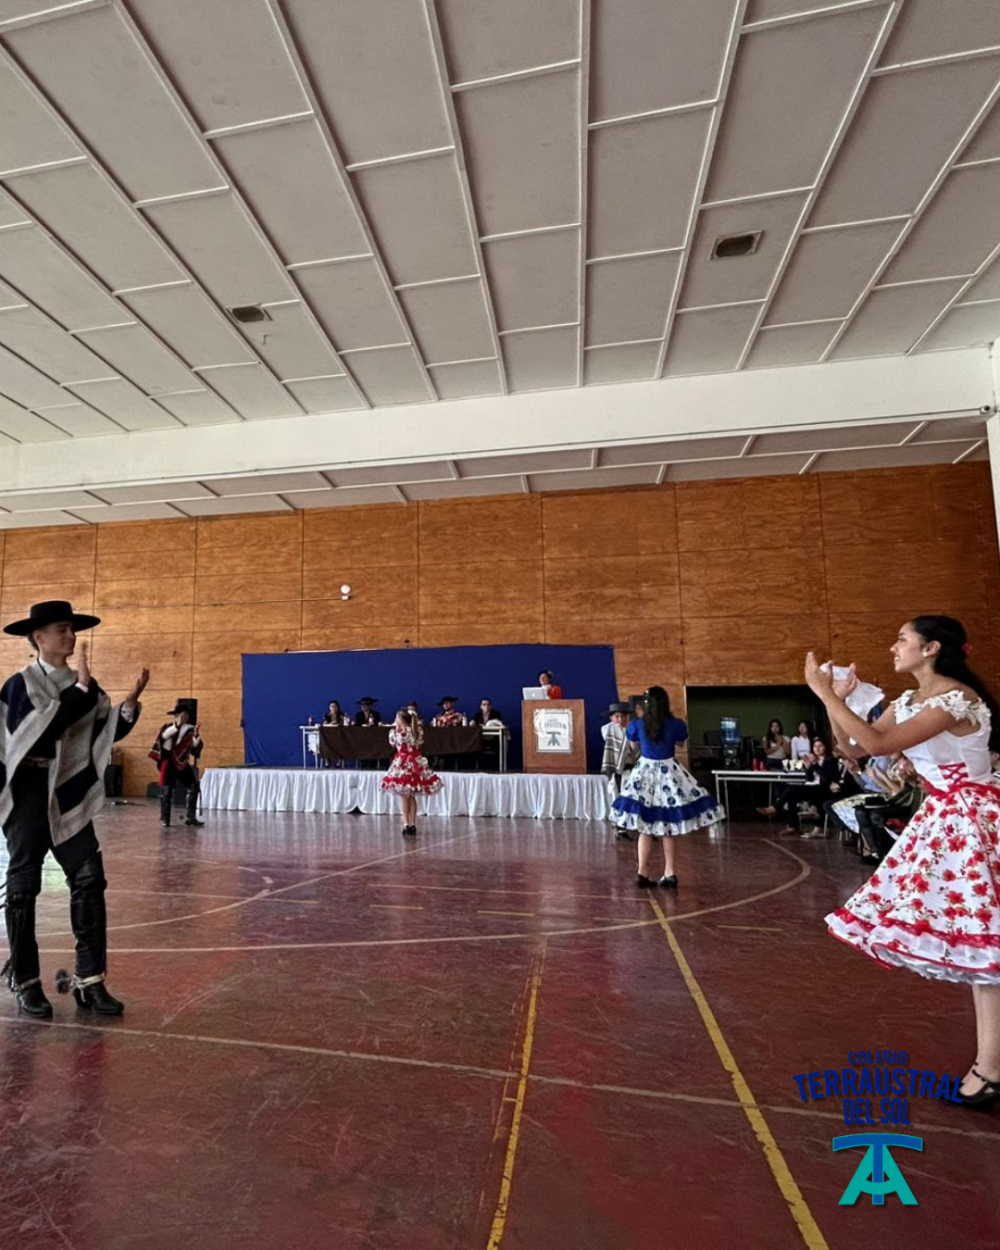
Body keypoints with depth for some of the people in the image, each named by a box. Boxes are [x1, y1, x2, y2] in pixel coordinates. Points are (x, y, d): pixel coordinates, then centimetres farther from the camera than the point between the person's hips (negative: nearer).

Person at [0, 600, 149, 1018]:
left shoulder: (83, 684, 8)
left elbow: (108, 734, 6)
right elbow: (36, 733, -21)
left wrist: (130, 702, -10)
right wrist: (79, 691, -23)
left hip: (69, 795, 4)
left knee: (90, 880, -1)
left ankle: (89, 980, 7)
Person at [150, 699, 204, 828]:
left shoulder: (189, 729, 2)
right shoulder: (168, 726, -4)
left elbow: (197, 746, -6)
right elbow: (164, 735, -28)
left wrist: (196, 736, -26)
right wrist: (177, 725, -39)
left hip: (182, 763, 3)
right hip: (168, 762, -3)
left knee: (194, 787, -3)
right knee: (166, 791, 0)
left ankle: (190, 817, 5)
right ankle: (165, 819, 10)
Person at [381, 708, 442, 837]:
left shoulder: (397, 731, -10)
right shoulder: (418, 731, 2)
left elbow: (392, 743, 8)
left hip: (403, 764, -4)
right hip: (416, 762, 5)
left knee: (404, 797, 4)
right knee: (412, 797, 14)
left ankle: (406, 825, 3)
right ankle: (413, 825, 15)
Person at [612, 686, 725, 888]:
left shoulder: (637, 724, -6)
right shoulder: (676, 724, -8)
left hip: (645, 772, 0)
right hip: (668, 772, 0)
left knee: (645, 828, 8)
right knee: (667, 828, 12)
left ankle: (643, 873, 10)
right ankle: (669, 874, 16)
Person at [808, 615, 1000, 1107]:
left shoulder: (956, 698, -21)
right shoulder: (908, 702, 7)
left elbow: (877, 744, -31)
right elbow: (853, 748, 6)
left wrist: (825, 693, -27)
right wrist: (836, 700, -6)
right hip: (941, 819, 9)